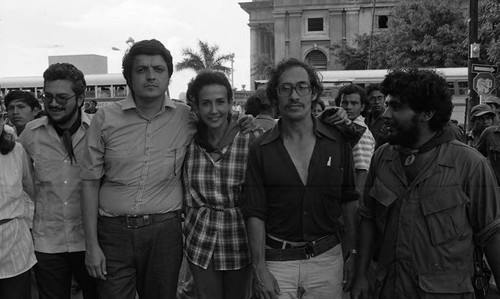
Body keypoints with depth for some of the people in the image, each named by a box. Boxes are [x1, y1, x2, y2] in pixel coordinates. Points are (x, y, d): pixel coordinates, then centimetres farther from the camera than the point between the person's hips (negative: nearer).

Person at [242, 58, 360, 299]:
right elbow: (255, 213, -7)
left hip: (327, 258, 2)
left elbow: (349, 198, 6)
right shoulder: (260, 149, -6)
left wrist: (351, 249, 3)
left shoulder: (338, 142, -2)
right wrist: (259, 270, -10)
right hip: (277, 261, -1)